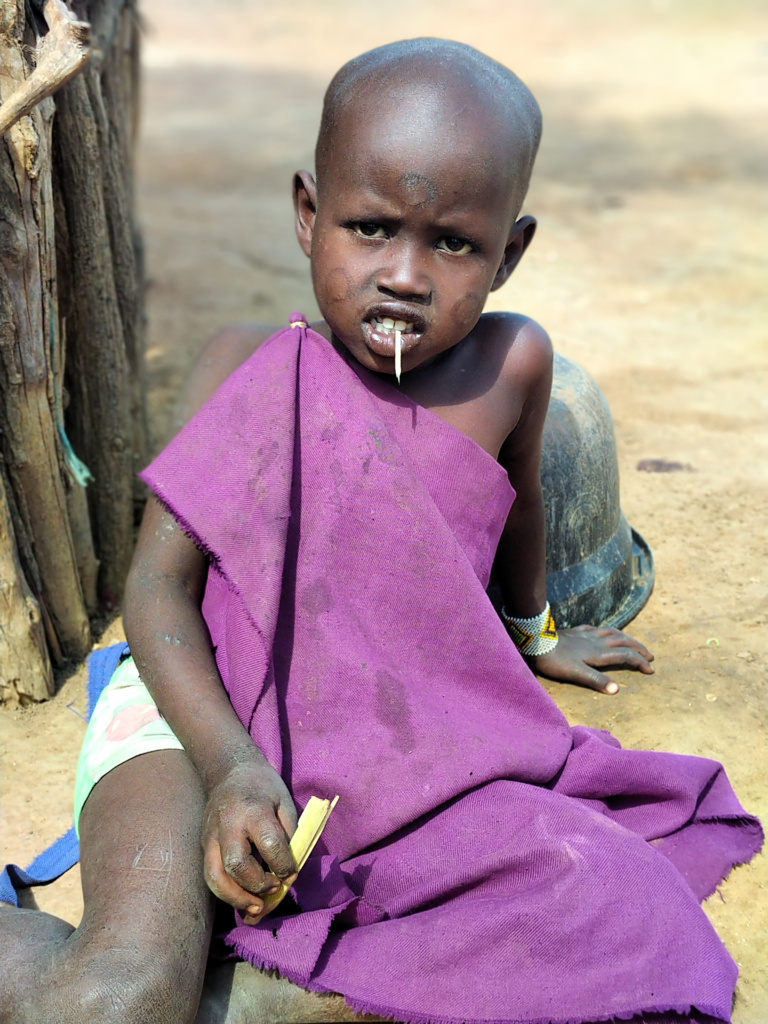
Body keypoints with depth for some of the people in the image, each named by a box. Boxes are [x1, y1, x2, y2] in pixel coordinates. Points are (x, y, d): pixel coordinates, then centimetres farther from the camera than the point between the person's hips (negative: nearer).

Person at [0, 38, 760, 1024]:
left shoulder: (512, 361, -2)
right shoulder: (250, 366, -7)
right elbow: (157, 586, -9)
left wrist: (532, 633, 38)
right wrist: (231, 767, -24)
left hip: (398, 739, 4)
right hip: (200, 717, -3)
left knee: (623, 938, -18)